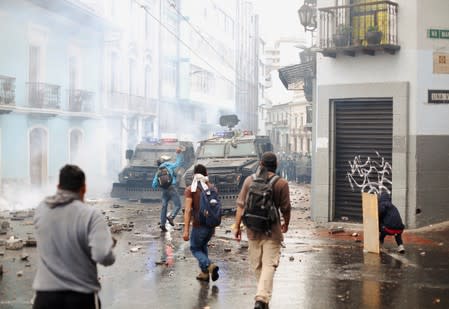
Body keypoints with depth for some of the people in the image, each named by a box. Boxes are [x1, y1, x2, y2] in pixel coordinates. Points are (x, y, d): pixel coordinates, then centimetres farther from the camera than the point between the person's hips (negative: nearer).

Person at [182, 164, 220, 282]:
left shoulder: (190, 189, -9)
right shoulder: (212, 188, 4)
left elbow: (188, 210, -16)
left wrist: (186, 230, -15)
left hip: (199, 225, -5)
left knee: (195, 248, 14)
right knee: (203, 246, 27)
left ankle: (209, 265, -10)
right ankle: (205, 273, 25)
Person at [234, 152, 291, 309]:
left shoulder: (249, 180, 1)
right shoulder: (281, 183, -6)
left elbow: (241, 205, 0)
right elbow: (285, 208, -2)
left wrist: (237, 226, 6)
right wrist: (286, 224, 17)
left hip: (253, 229, 3)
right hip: (272, 230, -3)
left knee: (256, 264, 15)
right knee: (269, 264, -3)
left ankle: (263, 296, 31)